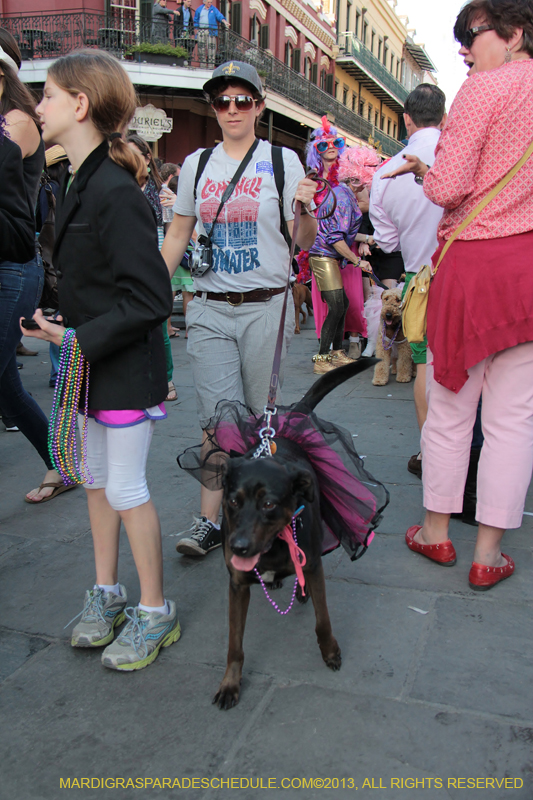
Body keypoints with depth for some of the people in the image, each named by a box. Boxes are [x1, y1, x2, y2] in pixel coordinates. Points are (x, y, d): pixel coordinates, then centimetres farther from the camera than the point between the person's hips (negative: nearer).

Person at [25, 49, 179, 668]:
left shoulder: (116, 192, -20)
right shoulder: (77, 186, 9)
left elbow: (149, 299, -23)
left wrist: (78, 339, -20)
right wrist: (63, 331, 8)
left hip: (126, 369, -9)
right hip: (87, 364, 9)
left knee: (125, 489, 0)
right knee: (95, 478, 16)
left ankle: (155, 612, 19)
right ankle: (106, 592, 34)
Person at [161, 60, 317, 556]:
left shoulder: (283, 160, 4)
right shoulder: (196, 164, 12)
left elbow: (303, 241, 2)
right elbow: (177, 236, 16)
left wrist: (305, 208, -19)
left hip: (266, 307, -2)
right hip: (209, 309, 2)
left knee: (261, 419, 4)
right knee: (219, 418, -3)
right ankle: (209, 521, 3)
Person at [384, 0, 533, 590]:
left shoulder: (484, 88, -4)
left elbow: (448, 187, -11)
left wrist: (422, 169, 10)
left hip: (472, 264, -4)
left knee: (450, 407, 9)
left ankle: (436, 532, 23)